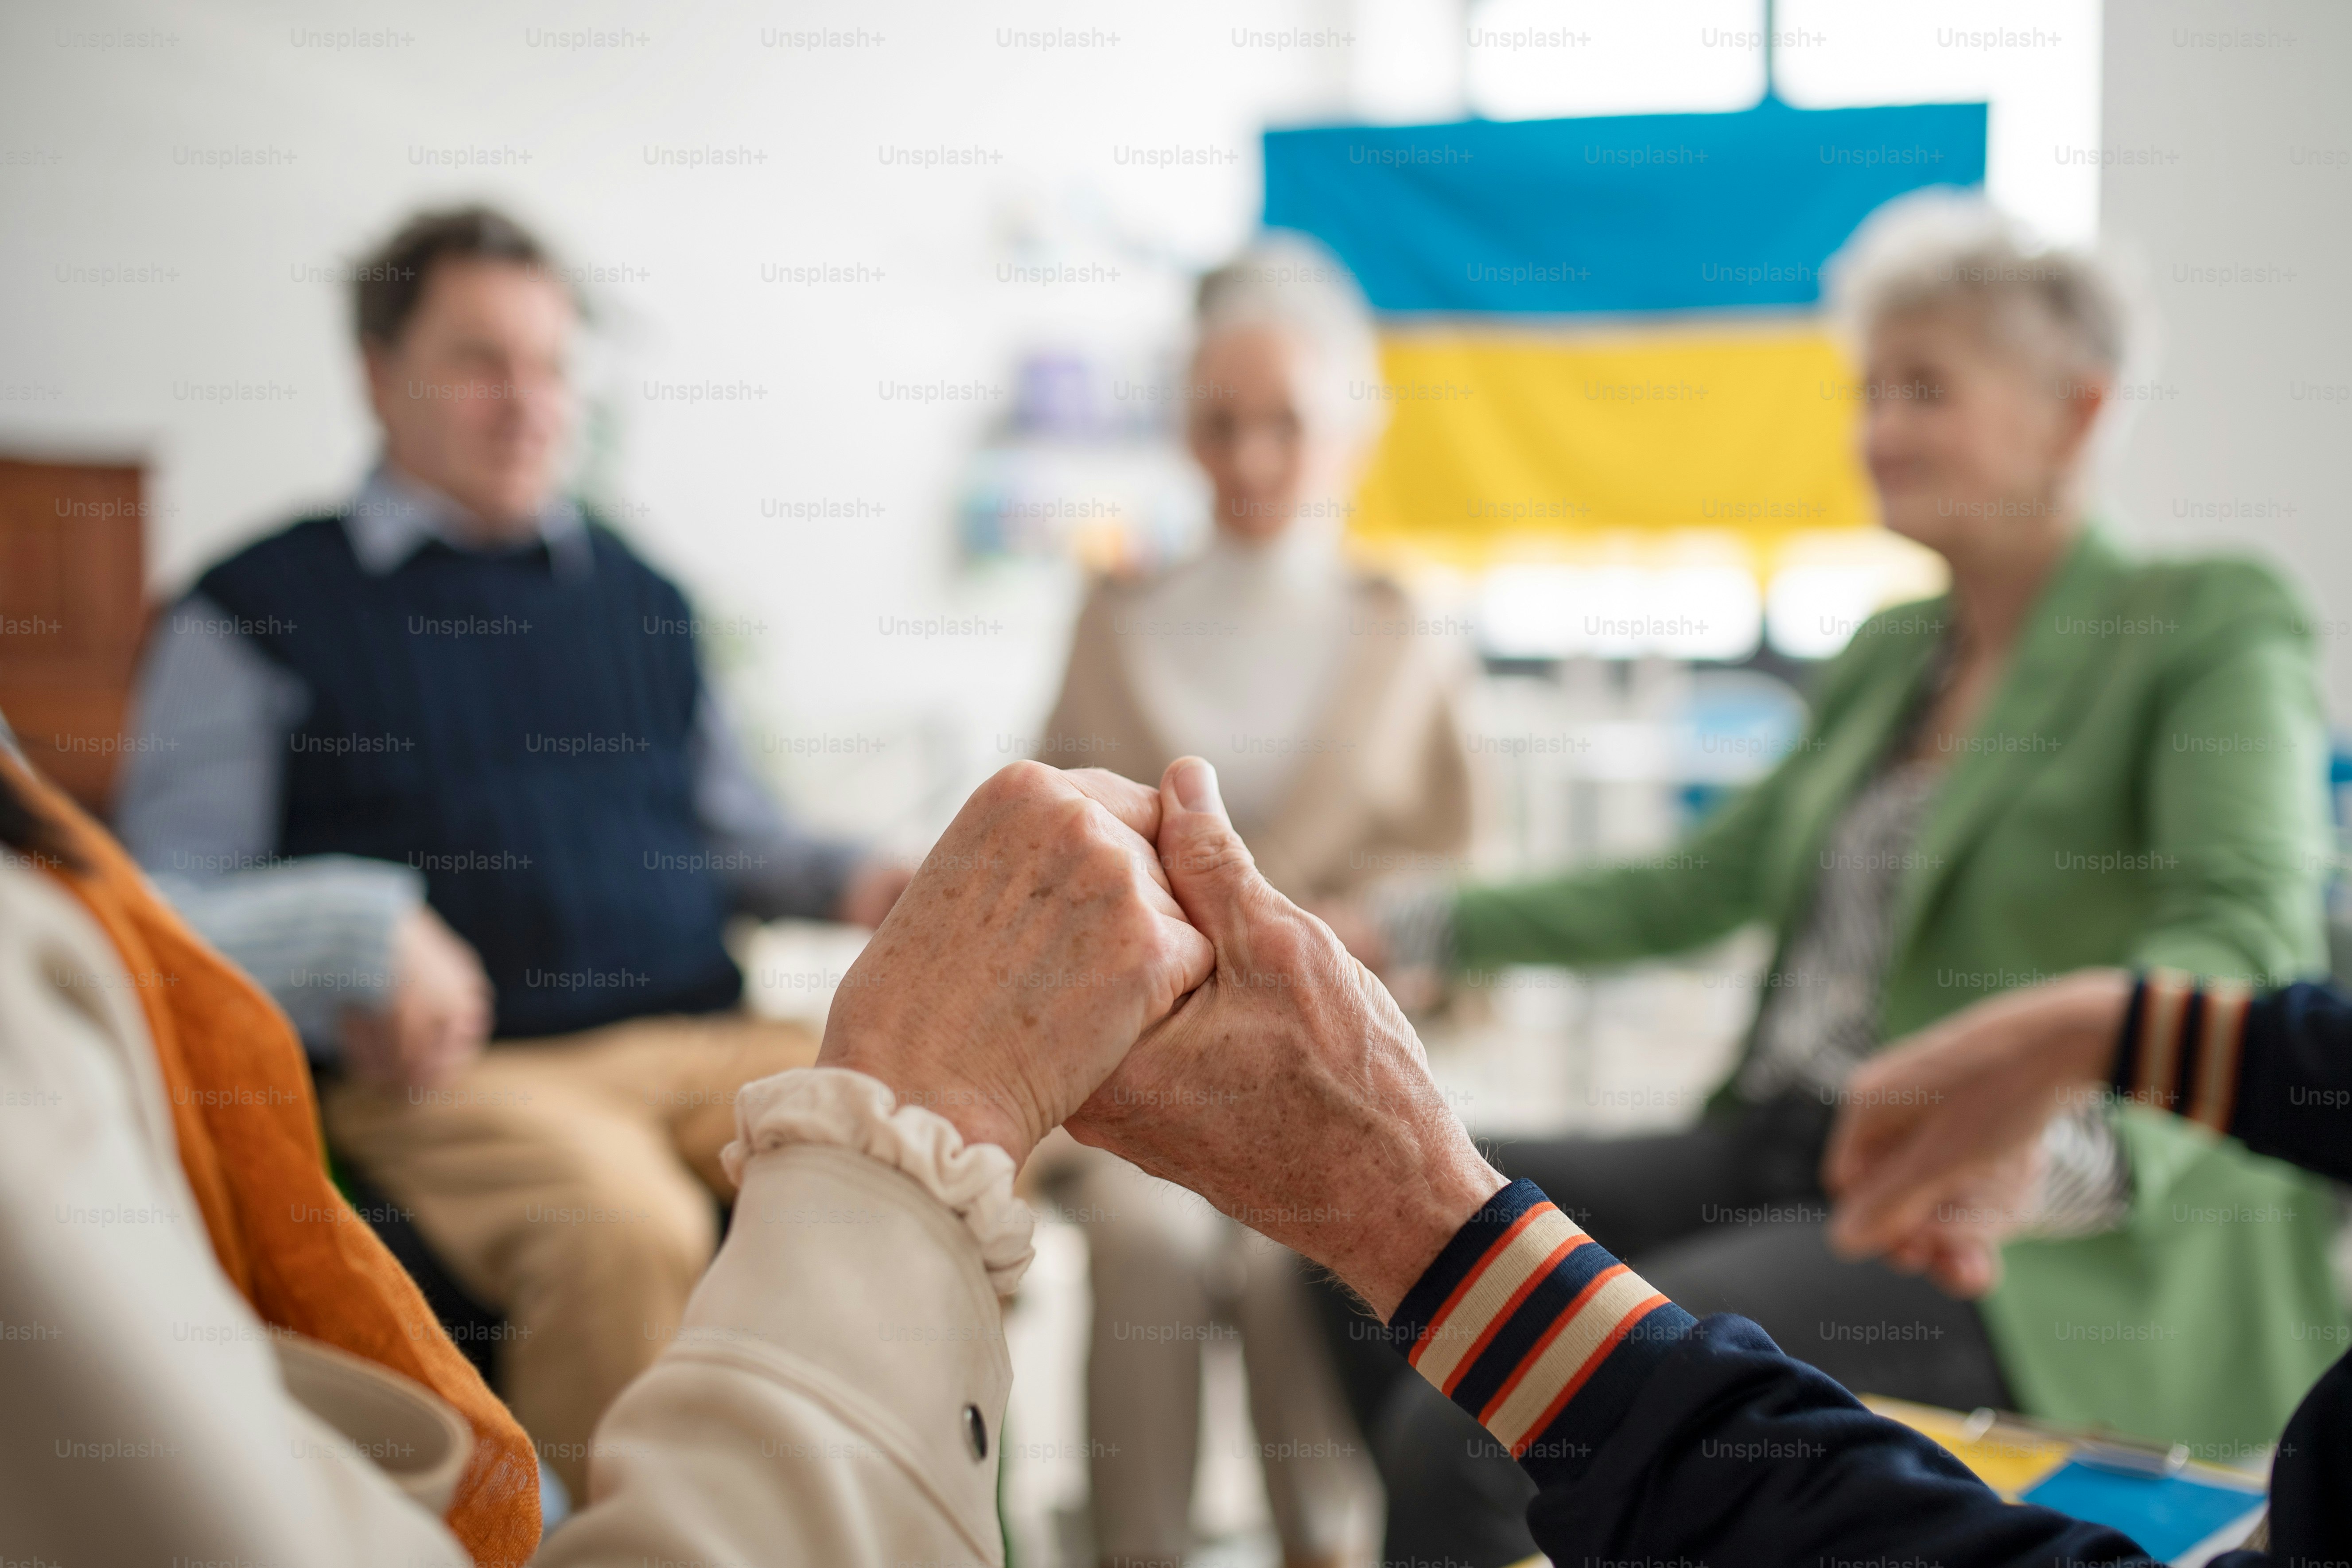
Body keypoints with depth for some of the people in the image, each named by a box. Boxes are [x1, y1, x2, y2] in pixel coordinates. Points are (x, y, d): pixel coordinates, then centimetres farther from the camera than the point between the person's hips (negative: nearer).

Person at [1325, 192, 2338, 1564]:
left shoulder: (2213, 632, -6)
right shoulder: (1890, 655, 17)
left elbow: (2240, 939, -23)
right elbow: (1697, 887, 23)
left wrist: (2076, 1148, -44)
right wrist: (1427, 933, 13)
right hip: (1777, 1158, 8)